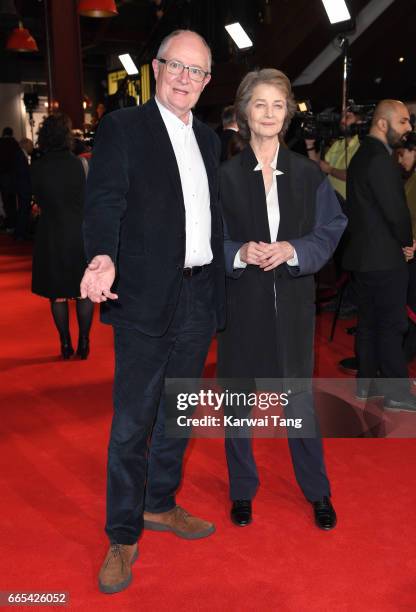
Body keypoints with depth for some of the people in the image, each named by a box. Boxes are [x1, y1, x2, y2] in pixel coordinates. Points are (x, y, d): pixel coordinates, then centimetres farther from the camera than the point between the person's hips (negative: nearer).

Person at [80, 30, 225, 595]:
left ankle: (161, 504, 37)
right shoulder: (123, 128, -3)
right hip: (145, 296, -6)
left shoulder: (208, 139, 16)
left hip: (199, 297, 6)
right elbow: (105, 199, -15)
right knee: (132, 422, 0)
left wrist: (219, 285, 12)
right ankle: (123, 537, 17)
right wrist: (104, 256, -35)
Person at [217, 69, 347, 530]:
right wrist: (239, 252, -18)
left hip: (292, 301, 1)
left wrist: (293, 250, -15)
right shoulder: (224, 175, 0)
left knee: (299, 397, 9)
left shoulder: (309, 174, 4)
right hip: (241, 301, 0)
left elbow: (330, 231, 3)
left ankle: (317, 491, 29)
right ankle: (242, 490, 30)